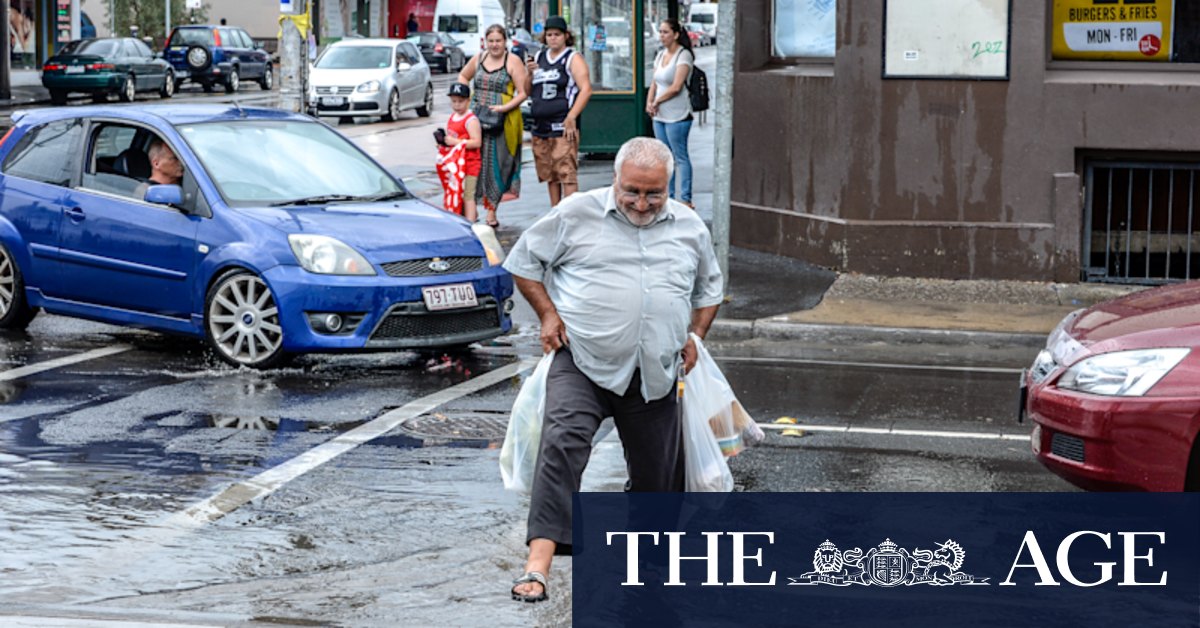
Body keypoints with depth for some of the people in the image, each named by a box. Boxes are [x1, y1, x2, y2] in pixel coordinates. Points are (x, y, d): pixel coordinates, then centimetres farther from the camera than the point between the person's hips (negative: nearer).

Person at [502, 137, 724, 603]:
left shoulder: (690, 228, 10)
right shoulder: (575, 214, -1)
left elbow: (709, 289, 27)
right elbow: (524, 261, 9)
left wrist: (695, 334, 12)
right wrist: (548, 314, -2)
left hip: (654, 378, 4)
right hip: (582, 364, -4)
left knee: (657, 474, 10)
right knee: (562, 444, -26)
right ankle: (537, 568, -35)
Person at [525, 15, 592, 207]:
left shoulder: (573, 59, -2)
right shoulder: (539, 58, 16)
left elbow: (586, 89, -12)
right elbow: (529, 92, 21)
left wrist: (571, 117, -19)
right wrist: (530, 74, 1)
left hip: (563, 126, -7)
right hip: (540, 127, 7)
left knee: (567, 173, -13)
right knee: (549, 175, 12)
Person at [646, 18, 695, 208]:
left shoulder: (683, 55, -10)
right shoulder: (661, 55, 14)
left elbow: (676, 87, -17)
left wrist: (657, 102, -9)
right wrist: (649, 103, -1)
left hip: (677, 115, -8)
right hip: (660, 115, 8)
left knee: (680, 157, -6)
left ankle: (686, 199, -5)